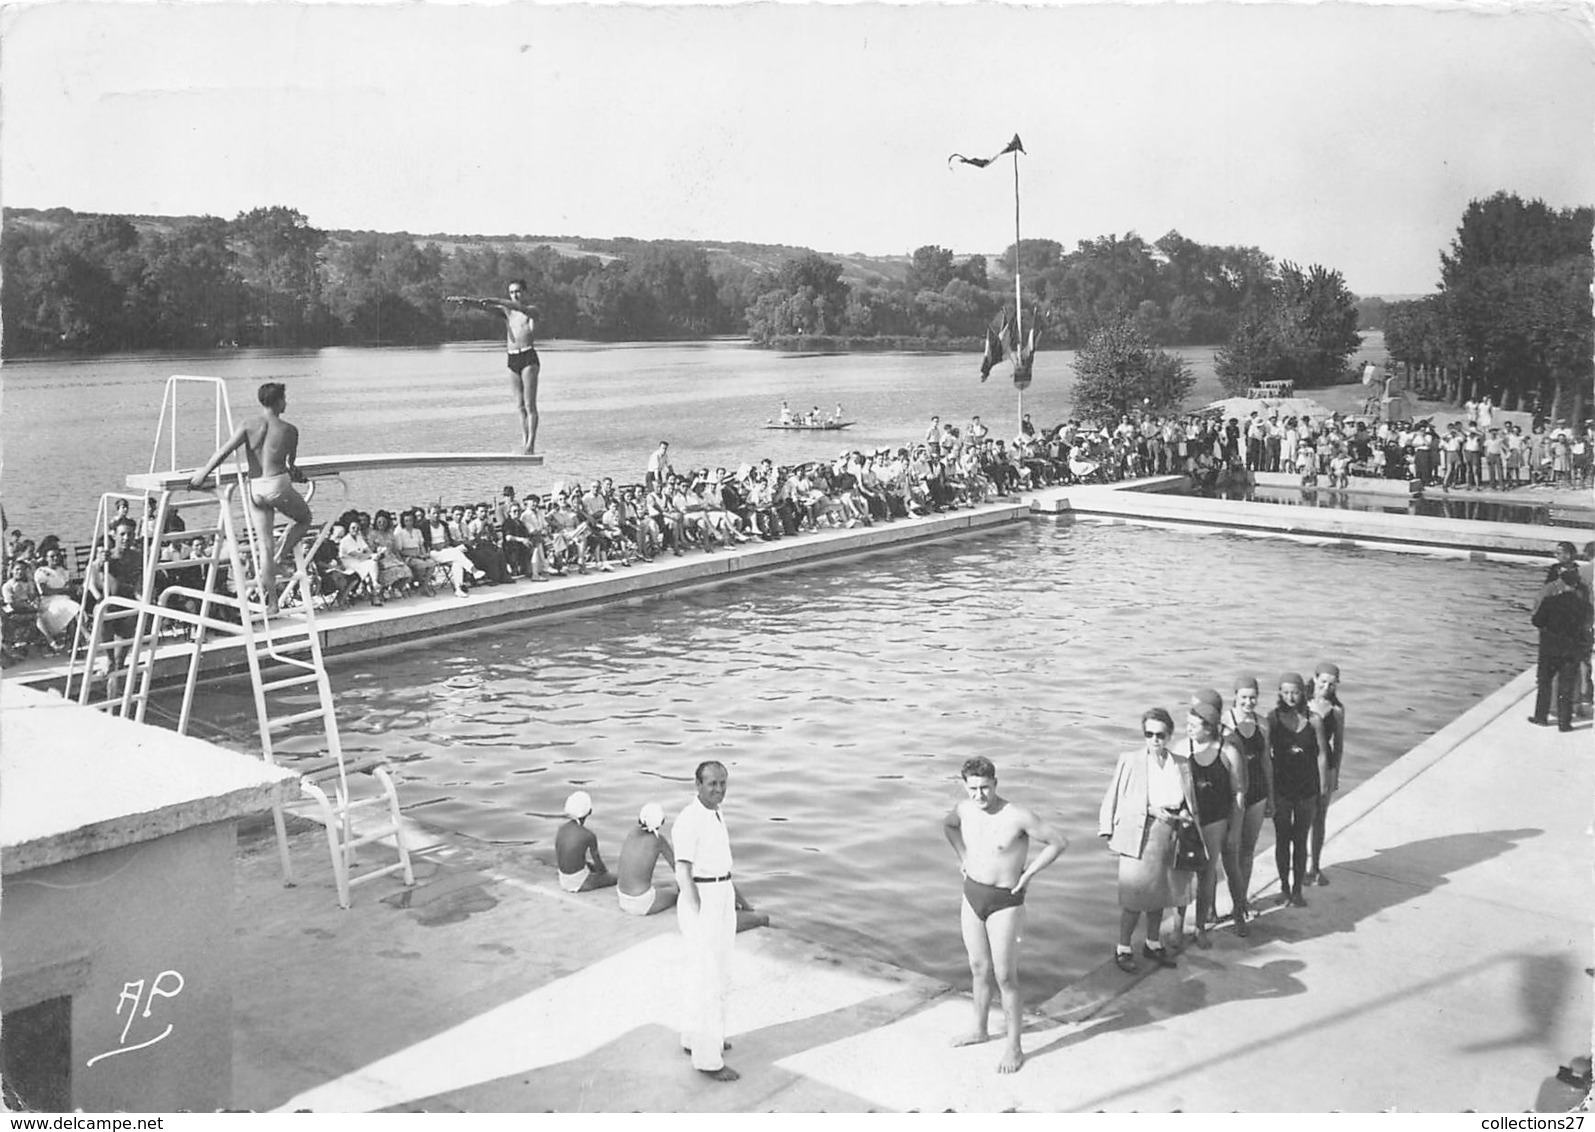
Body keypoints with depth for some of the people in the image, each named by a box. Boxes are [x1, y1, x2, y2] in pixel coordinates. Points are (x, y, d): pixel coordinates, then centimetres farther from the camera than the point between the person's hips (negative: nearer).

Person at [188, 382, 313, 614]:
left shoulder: (248, 429, 2)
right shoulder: (289, 430, -1)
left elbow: (223, 452, -7)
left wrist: (204, 473, 2)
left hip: (254, 488, 3)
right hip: (278, 484, -3)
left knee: (265, 545, 8)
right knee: (304, 519, 26)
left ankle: (271, 602, 10)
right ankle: (279, 559, 7)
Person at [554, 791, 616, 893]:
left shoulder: (561, 830, -3)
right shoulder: (589, 836, -20)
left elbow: (557, 860, 7)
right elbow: (599, 864, -7)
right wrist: (606, 871, 17)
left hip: (564, 881, 6)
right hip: (580, 883, -6)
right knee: (614, 877, 18)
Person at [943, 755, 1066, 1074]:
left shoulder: (1018, 817, -23)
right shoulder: (964, 809, -4)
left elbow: (1060, 842, -14)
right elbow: (948, 825, 21)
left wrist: (1028, 873, -12)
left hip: (1004, 903, -6)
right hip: (972, 895, 6)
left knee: (1005, 978, 0)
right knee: (979, 969, 19)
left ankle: (1014, 1047, 13)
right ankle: (979, 1029, 37)